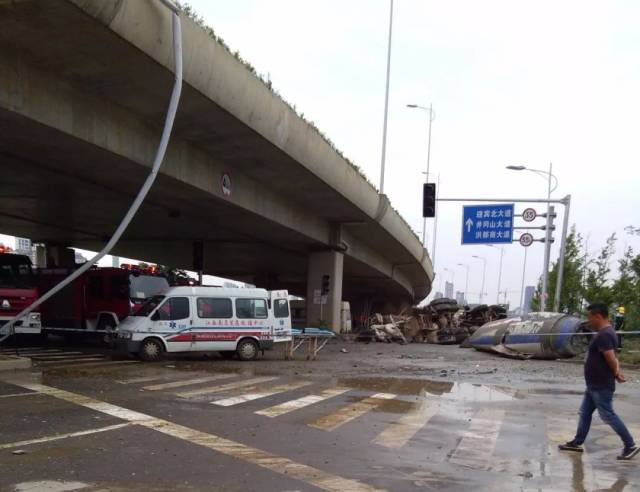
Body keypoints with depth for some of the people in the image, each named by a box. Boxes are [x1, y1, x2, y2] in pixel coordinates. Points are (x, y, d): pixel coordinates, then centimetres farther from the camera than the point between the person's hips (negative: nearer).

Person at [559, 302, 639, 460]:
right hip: (594, 385, 10)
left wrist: (615, 375, -8)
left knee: (608, 415, -2)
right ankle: (577, 443, 23)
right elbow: (613, 358, 15)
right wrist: (617, 372, 1)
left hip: (601, 387, -10)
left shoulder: (603, 335, -23)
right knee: (585, 412, 15)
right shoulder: (605, 333, 11)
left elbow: (611, 359, -26)